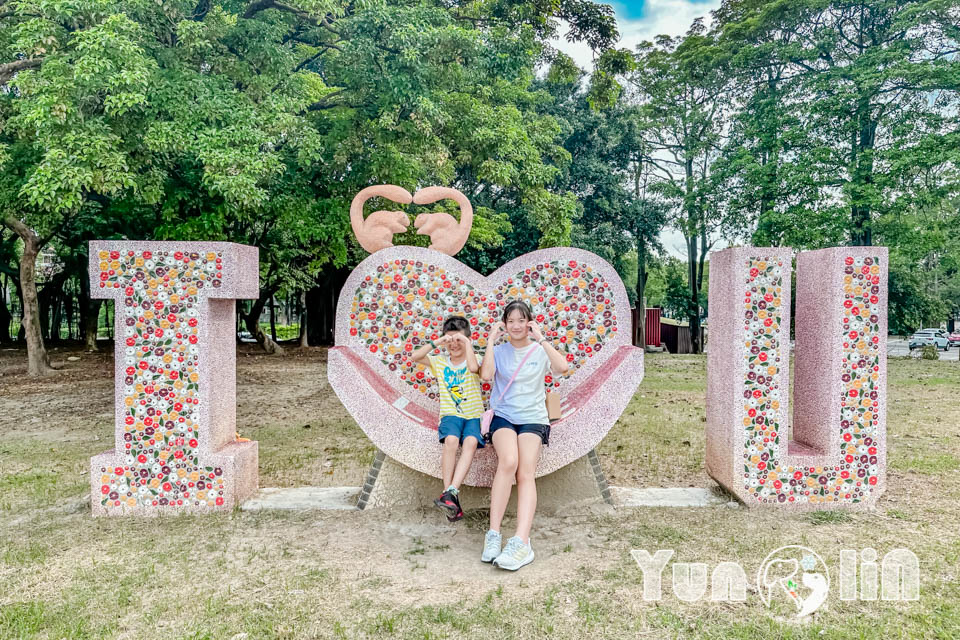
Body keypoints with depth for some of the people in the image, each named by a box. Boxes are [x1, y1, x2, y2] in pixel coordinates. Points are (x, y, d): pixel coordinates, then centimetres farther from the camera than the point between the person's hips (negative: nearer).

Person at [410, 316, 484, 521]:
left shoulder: (473, 360, 7)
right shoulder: (440, 362, 14)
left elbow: (474, 368, -19)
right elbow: (415, 357, -1)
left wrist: (467, 343, -11)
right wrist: (436, 343, -7)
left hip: (473, 415, -1)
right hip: (451, 414, 1)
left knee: (471, 442, -34)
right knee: (451, 440, -33)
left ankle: (451, 492, -39)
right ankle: (452, 499, -29)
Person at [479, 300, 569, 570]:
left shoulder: (540, 351, 8)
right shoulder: (499, 351, 9)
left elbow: (562, 368, -12)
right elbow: (486, 375, -11)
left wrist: (541, 339, -10)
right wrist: (491, 340, -5)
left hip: (533, 418, 0)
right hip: (503, 416, 0)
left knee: (526, 472, -23)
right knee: (508, 461, -30)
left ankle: (521, 541, -33)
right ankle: (494, 534, -26)